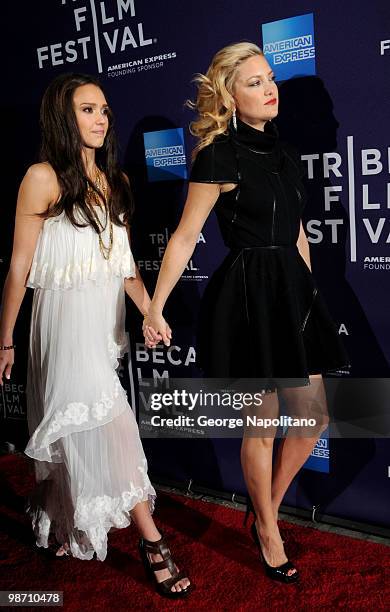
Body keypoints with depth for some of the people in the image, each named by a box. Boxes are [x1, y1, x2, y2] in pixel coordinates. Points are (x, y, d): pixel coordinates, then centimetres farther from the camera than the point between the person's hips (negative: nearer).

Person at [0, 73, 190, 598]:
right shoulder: (44, 178, -7)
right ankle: (151, 540, -2)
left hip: (109, 314, 6)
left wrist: (151, 311, -2)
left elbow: (124, 261, 11)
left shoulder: (116, 181, 12)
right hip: (67, 315, -6)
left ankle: (59, 520, 36)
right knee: (107, 423, -10)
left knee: (78, 428, 14)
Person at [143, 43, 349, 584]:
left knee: (313, 416, 11)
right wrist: (155, 309, -11)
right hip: (248, 294, -8)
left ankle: (267, 509, 33)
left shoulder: (283, 154, 14)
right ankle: (268, 534, 28)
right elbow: (184, 238, -9)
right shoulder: (219, 157, -9)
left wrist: (309, 291, 22)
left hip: (292, 290, 8)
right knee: (263, 425, 5)